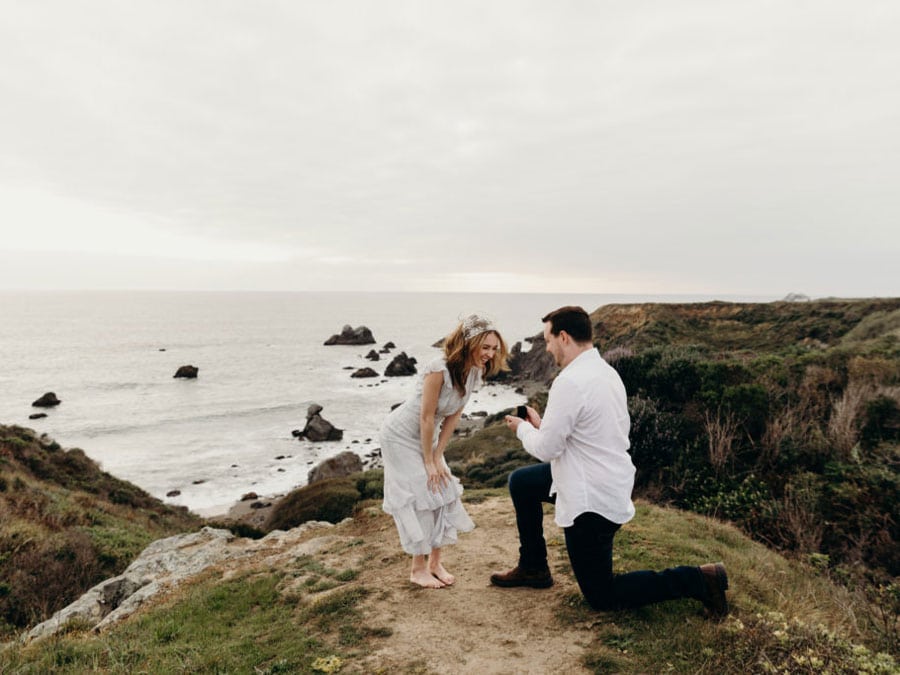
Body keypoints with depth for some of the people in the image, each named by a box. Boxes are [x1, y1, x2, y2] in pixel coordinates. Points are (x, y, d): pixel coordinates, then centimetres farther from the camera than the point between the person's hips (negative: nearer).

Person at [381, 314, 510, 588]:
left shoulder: (475, 373, -9)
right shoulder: (439, 369, -33)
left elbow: (453, 417, -4)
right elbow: (426, 417, -27)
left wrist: (437, 457, -6)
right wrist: (429, 462, -19)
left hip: (426, 437, 7)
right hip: (400, 435, -7)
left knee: (443, 492, 6)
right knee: (418, 496, -6)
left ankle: (435, 562, 20)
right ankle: (418, 569, 8)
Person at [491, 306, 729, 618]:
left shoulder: (570, 381, -25)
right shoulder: (605, 371, 4)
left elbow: (546, 449, -20)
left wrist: (522, 428, 0)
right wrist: (541, 424, 11)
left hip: (591, 499, -9)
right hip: (610, 481, 9)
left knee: (601, 596, 8)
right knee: (521, 482, 21)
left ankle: (698, 580, 4)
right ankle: (533, 568, 31)